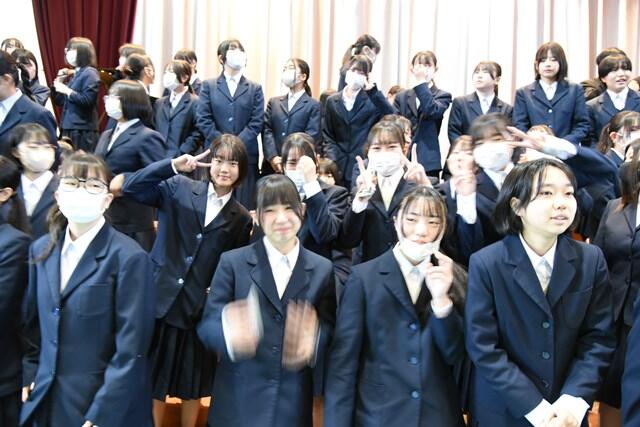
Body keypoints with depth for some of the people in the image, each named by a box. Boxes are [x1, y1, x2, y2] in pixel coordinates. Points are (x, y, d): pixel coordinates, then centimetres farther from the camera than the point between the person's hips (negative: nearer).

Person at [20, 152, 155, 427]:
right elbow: (34, 322, 14)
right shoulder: (41, 250, 5)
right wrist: (30, 375, 7)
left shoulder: (128, 257, -15)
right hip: (47, 399, 5)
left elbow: (130, 348, -16)